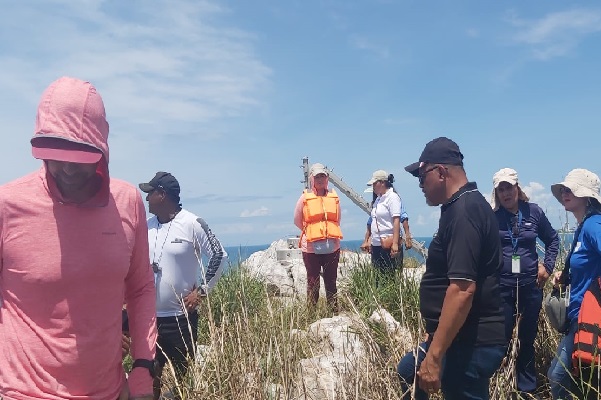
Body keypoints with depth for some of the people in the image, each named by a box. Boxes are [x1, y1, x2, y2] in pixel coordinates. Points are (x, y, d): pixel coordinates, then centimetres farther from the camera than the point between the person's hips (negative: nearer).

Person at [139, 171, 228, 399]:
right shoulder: (148, 225, 7)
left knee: (184, 376, 8)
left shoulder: (192, 224, -10)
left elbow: (219, 255, -7)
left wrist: (201, 291, -10)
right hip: (149, 316, 5)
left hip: (181, 316, -5)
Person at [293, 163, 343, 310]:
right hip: (311, 248, -2)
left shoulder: (334, 197, 5)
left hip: (332, 247, 3)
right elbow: (297, 221, 5)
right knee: (313, 282, 6)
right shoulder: (305, 197, -2)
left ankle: (334, 309, 20)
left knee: (331, 281, 11)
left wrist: (330, 232, 9)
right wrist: (312, 232, 8)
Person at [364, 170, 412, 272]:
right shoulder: (378, 199, 16)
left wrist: (395, 243, -23)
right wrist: (369, 241, 17)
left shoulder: (392, 197, -6)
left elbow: (396, 220, -15)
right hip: (376, 245, 8)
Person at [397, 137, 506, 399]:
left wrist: (434, 356, -27)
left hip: (471, 343, -10)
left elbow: (463, 289, -30)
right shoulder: (465, 206, 11)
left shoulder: (462, 212, -22)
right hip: (463, 337, 10)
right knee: (407, 372, 23)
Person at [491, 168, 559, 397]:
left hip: (530, 285, 2)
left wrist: (547, 266, 6)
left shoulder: (533, 212, 2)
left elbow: (552, 240, 15)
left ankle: (527, 389, 26)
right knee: (501, 339, 2)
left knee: (527, 339, 13)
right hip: (501, 286, -2)